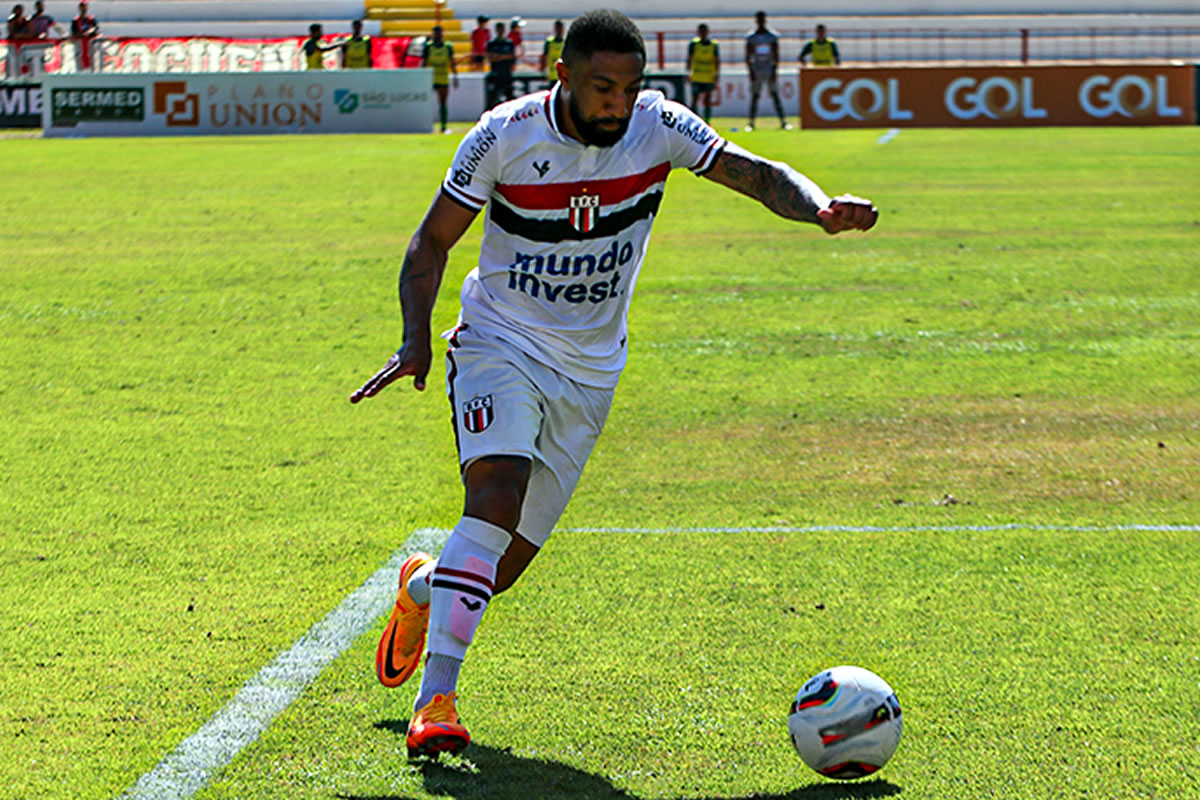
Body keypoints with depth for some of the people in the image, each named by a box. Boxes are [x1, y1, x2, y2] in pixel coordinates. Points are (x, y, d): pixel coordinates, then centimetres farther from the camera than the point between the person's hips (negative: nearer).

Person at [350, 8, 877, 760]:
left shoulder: (658, 126, -9)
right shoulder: (505, 135, -13)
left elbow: (757, 174, -15)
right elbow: (433, 240, -4)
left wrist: (821, 206, -36)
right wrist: (416, 343, -16)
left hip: (589, 373, 3)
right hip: (499, 345, -3)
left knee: (503, 569, 3)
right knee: (498, 493, -29)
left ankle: (424, 588, 40)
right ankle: (436, 699, -28)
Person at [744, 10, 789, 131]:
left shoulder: (772, 36, 4)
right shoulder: (751, 37, 4)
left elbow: (776, 56, 4)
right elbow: (748, 57, 5)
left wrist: (774, 71, -4)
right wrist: (751, 72, -4)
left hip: (770, 70, 0)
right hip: (756, 70, 0)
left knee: (775, 95, -3)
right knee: (754, 96, 0)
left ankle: (783, 122, -2)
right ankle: (751, 122, 4)